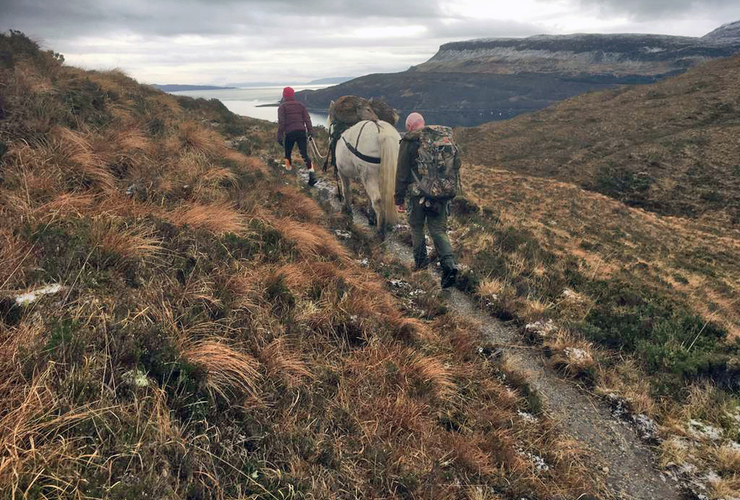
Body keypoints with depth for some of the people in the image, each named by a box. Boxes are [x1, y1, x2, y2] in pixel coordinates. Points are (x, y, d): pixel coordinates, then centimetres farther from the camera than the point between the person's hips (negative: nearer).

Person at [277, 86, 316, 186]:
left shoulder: (282, 106, 5)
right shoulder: (300, 105, 15)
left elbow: (281, 122, -3)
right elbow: (307, 119, 7)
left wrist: (279, 136, -2)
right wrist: (310, 131, 6)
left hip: (289, 133, -3)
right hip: (301, 131, 3)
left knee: (288, 154, 17)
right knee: (304, 154, -4)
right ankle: (311, 173, -21)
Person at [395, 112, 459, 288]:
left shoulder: (408, 142, -4)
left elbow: (401, 174, -6)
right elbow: (456, 163, 10)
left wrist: (399, 199, 0)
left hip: (418, 195, -3)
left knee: (417, 227, 18)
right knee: (438, 230, 7)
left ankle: (421, 262, 28)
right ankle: (449, 264, -11)